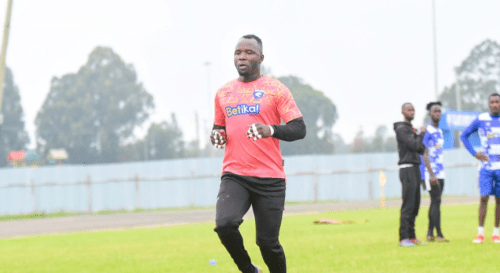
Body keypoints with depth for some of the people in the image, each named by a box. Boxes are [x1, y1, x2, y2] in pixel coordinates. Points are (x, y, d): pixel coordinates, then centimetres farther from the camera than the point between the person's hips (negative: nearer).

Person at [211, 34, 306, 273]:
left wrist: (271, 130, -23)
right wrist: (217, 135, 3)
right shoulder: (223, 93, 14)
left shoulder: (275, 90, 1)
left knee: (268, 243, -3)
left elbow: (299, 129, -5)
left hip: (269, 177, -3)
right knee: (224, 224, -22)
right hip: (234, 175, 3)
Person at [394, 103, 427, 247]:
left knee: (415, 205, 8)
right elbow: (413, 145, -17)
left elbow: (421, 149, 18)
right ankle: (403, 238, -12)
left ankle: (411, 236, 12)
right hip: (407, 169, -9)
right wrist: (422, 134, -2)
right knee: (408, 205, -12)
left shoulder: (412, 129, 21)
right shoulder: (401, 129, -9)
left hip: (415, 169, 9)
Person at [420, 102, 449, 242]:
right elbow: (425, 154, -16)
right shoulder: (427, 131, -10)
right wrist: (432, 175, -22)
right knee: (436, 201, -11)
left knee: (435, 202, 9)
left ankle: (430, 234, 14)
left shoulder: (440, 131, 17)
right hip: (431, 173, -9)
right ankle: (439, 235, -12)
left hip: (440, 173, 9)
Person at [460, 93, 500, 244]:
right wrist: (474, 153, 1)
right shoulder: (481, 119, 0)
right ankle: (480, 233, -6)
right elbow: (464, 135, 10)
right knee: (484, 197, -9)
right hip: (486, 167, -1)